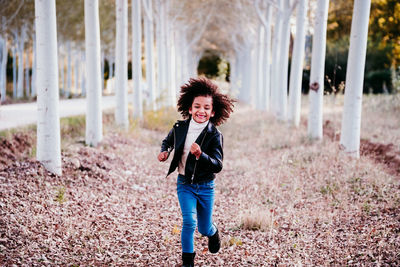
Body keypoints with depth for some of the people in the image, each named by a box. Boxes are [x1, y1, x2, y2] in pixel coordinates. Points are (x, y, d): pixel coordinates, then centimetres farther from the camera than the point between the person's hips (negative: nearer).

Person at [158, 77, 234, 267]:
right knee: (189, 222, -15)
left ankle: (213, 232, 51)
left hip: (205, 186, -1)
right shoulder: (180, 128, -7)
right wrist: (164, 151, -5)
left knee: (204, 228, 12)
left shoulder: (214, 135, -15)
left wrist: (201, 155, -37)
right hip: (184, 183, 1)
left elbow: (218, 165, -21)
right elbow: (168, 141, 16)